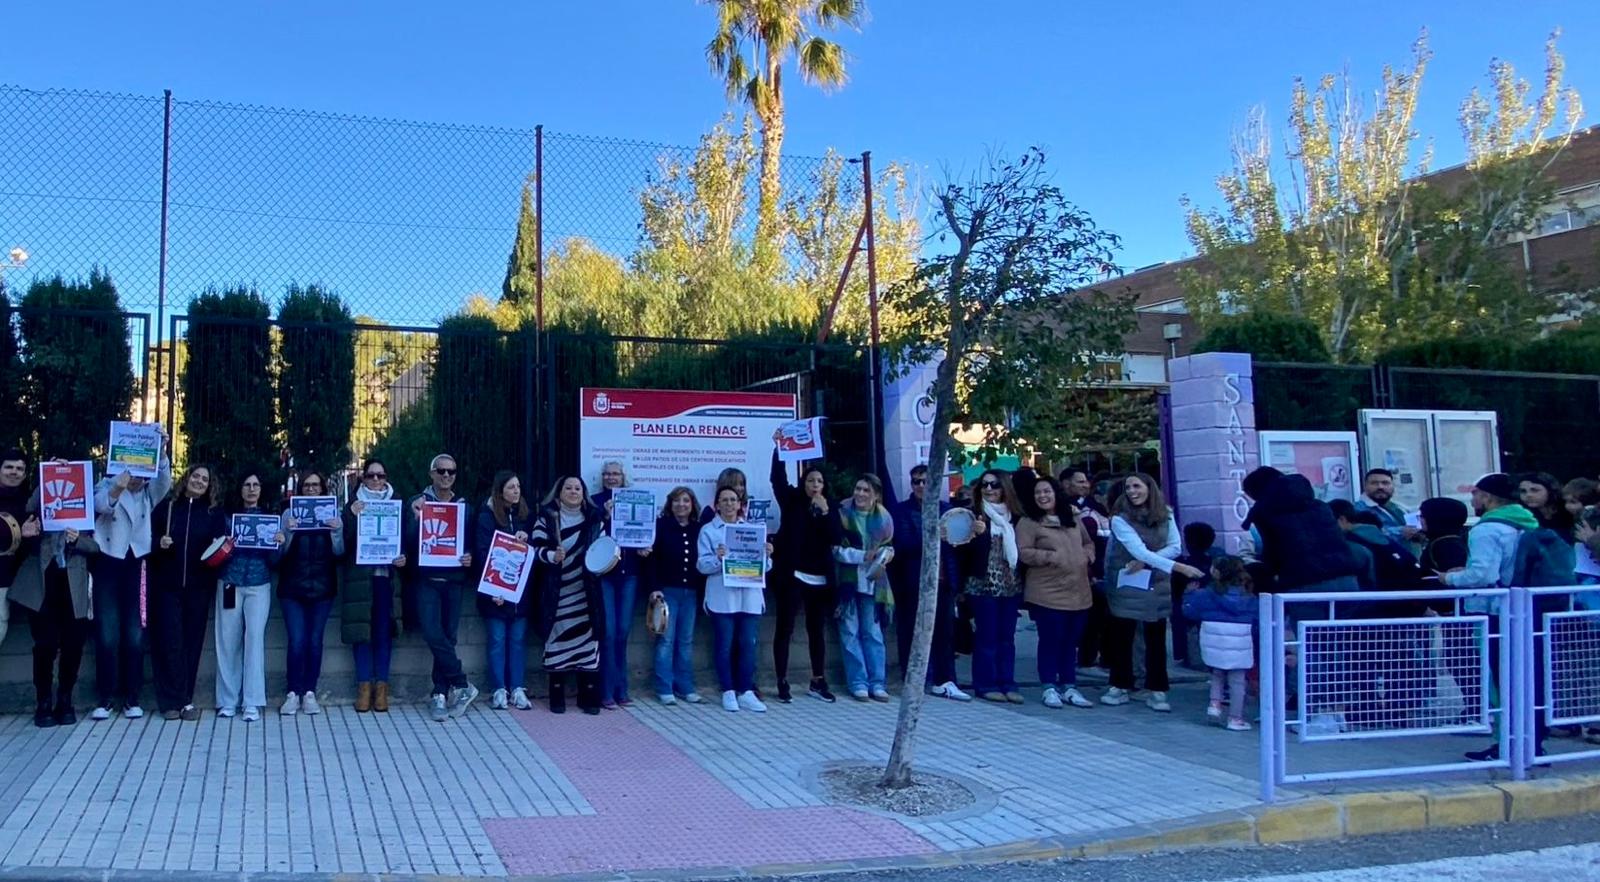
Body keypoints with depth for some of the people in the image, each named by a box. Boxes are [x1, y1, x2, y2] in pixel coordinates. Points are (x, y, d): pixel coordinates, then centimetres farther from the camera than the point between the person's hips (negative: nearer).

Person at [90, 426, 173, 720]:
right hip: (108, 565, -2)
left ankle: (131, 697, 9)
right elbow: (100, 504, -20)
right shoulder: (108, 485, 2)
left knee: (134, 634, 3)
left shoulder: (149, 492, 9)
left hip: (136, 566, 2)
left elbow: (165, 481, -13)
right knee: (107, 634, -2)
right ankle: (106, 697, 5)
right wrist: (118, 487, -42)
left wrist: (161, 450, -30)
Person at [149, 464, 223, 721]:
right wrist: (158, 544, -14)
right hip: (166, 585, -1)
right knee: (170, 642, -2)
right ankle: (171, 700, 5)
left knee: (192, 642, 4)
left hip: (198, 587, 1)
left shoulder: (214, 514, 8)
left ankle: (186, 700, 11)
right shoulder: (166, 506, 6)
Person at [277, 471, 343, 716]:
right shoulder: (290, 514, 5)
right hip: (293, 587, -1)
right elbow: (281, 552, 0)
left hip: (322, 587, 1)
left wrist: (337, 531, -17)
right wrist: (289, 532, -18)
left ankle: (310, 693, 9)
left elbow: (339, 553, 1)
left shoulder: (332, 515, 7)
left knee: (314, 640, 2)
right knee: (296, 641, -5)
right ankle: (293, 693, 3)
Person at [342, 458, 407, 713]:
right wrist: (352, 517, -17)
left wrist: (404, 558, -10)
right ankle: (364, 685, 6)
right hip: (360, 578, -1)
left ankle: (381, 686, 7)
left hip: (387, 576, 1)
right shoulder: (353, 506, 7)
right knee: (362, 631, 0)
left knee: (384, 631, 1)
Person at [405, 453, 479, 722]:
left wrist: (470, 558, -8)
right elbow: (408, 542, -3)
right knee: (433, 633, -15)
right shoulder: (417, 503, 4)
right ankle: (462, 685, -4)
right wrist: (416, 518, -18)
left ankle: (440, 695, 10)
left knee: (447, 636, 2)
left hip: (454, 579, 2)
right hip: (426, 579, -2)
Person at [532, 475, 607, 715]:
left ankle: (588, 696, 7)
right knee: (558, 639, 0)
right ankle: (557, 697, 9)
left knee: (587, 637, 0)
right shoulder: (547, 516, 2)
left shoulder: (595, 517, 9)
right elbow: (537, 547, -5)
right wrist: (552, 556, -24)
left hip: (586, 592, 2)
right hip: (557, 591, -2)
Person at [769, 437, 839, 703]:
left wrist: (825, 511, -13)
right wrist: (778, 448, -20)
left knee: (817, 630, 10)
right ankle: (782, 683, 3)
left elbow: (835, 539, -2)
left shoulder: (830, 508, 10)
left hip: (820, 578, 3)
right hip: (792, 575, -3)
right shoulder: (792, 501, 4)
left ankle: (818, 682, 18)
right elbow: (778, 478, -10)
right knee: (785, 628, -2)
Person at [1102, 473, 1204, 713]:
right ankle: (1119, 686, 16)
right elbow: (1139, 550, -24)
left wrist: (1145, 561, -18)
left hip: (1156, 585, 3)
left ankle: (1157, 691, 10)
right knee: (1121, 636, 4)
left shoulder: (1165, 514, -1)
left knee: (1156, 639, 4)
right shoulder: (1120, 519, -14)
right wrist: (1179, 568, -32)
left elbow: (1175, 547, -3)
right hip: (1127, 585, -2)